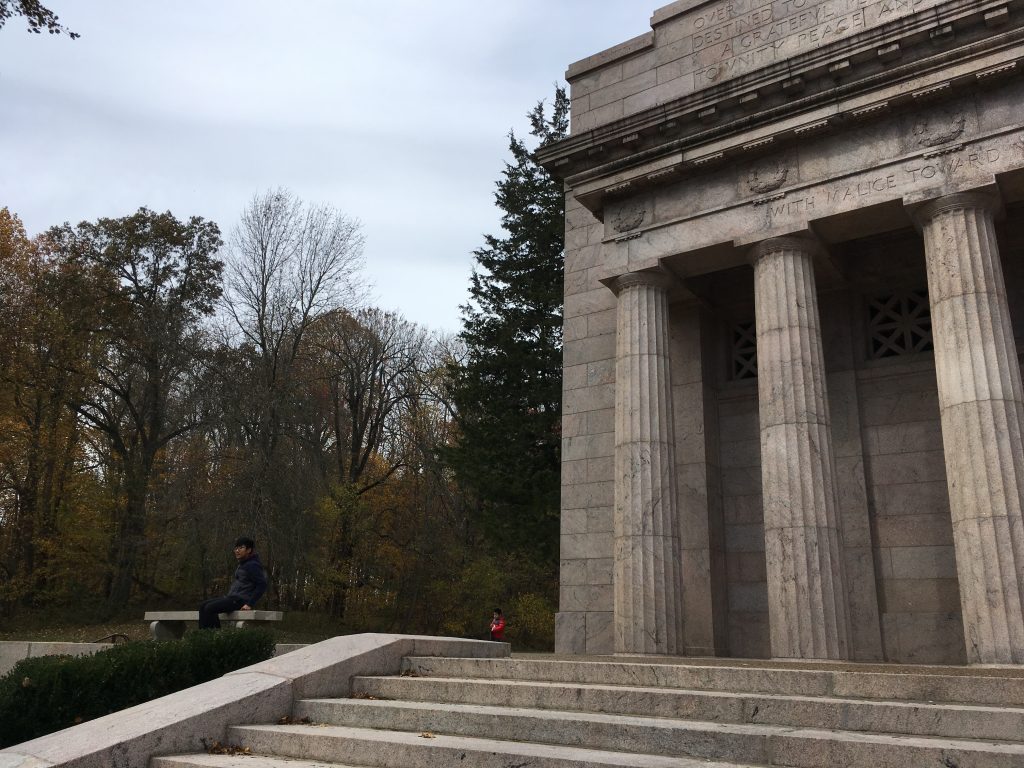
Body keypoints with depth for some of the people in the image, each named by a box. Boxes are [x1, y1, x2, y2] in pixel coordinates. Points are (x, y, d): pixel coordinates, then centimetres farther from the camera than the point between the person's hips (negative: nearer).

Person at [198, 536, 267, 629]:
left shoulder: (252, 565, -11)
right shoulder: (242, 564, 19)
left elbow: (262, 585, -17)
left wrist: (250, 604, -20)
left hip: (241, 599, -10)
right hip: (232, 597, 10)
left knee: (210, 608, -20)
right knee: (203, 605, 0)